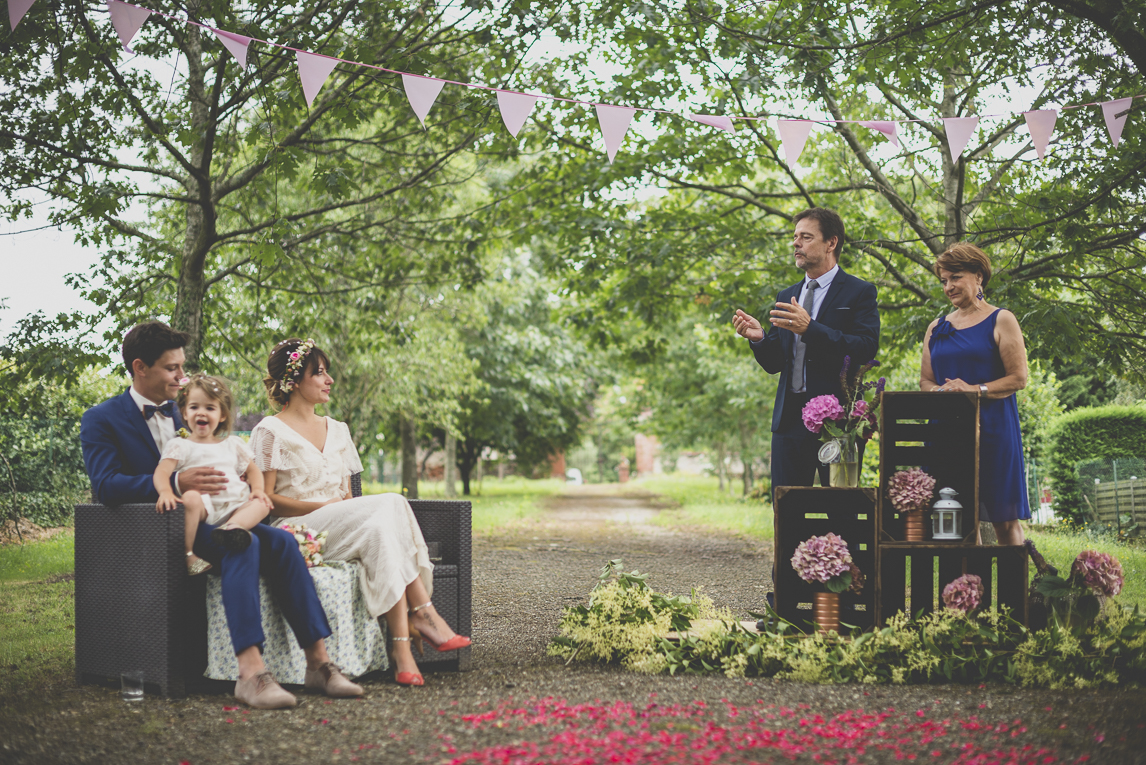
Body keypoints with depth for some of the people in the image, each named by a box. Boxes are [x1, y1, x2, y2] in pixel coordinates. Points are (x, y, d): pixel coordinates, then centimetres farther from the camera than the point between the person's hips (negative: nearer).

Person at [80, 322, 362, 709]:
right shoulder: (101, 419, 1)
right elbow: (105, 485, -15)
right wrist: (176, 483, -29)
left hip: (204, 519, 7)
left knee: (281, 542, -20)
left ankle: (318, 661, -25)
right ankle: (250, 672, -45)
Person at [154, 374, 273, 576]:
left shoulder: (233, 444, 26)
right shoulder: (180, 446, 11)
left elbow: (252, 469, 32)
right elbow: (162, 471, -5)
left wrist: (258, 489, 8)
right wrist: (165, 491, -29)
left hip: (235, 508, 4)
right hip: (204, 507, -4)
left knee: (262, 505, -23)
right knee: (190, 497, -36)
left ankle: (233, 526, -52)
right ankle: (186, 554, -34)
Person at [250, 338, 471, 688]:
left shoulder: (337, 430, 25)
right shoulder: (271, 432, 4)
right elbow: (266, 498, -4)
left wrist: (350, 507, -2)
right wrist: (322, 506, -15)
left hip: (344, 525, 6)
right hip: (300, 531, -6)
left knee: (378, 528, -33)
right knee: (391, 503, -30)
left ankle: (401, 645, -43)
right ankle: (422, 612, -35)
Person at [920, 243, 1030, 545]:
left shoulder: (1001, 321, 2)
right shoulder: (937, 328, 17)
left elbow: (1019, 378, -4)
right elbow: (925, 380, 18)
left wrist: (975, 390, -18)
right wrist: (941, 391, -6)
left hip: (992, 427, -4)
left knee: (1004, 519, -4)